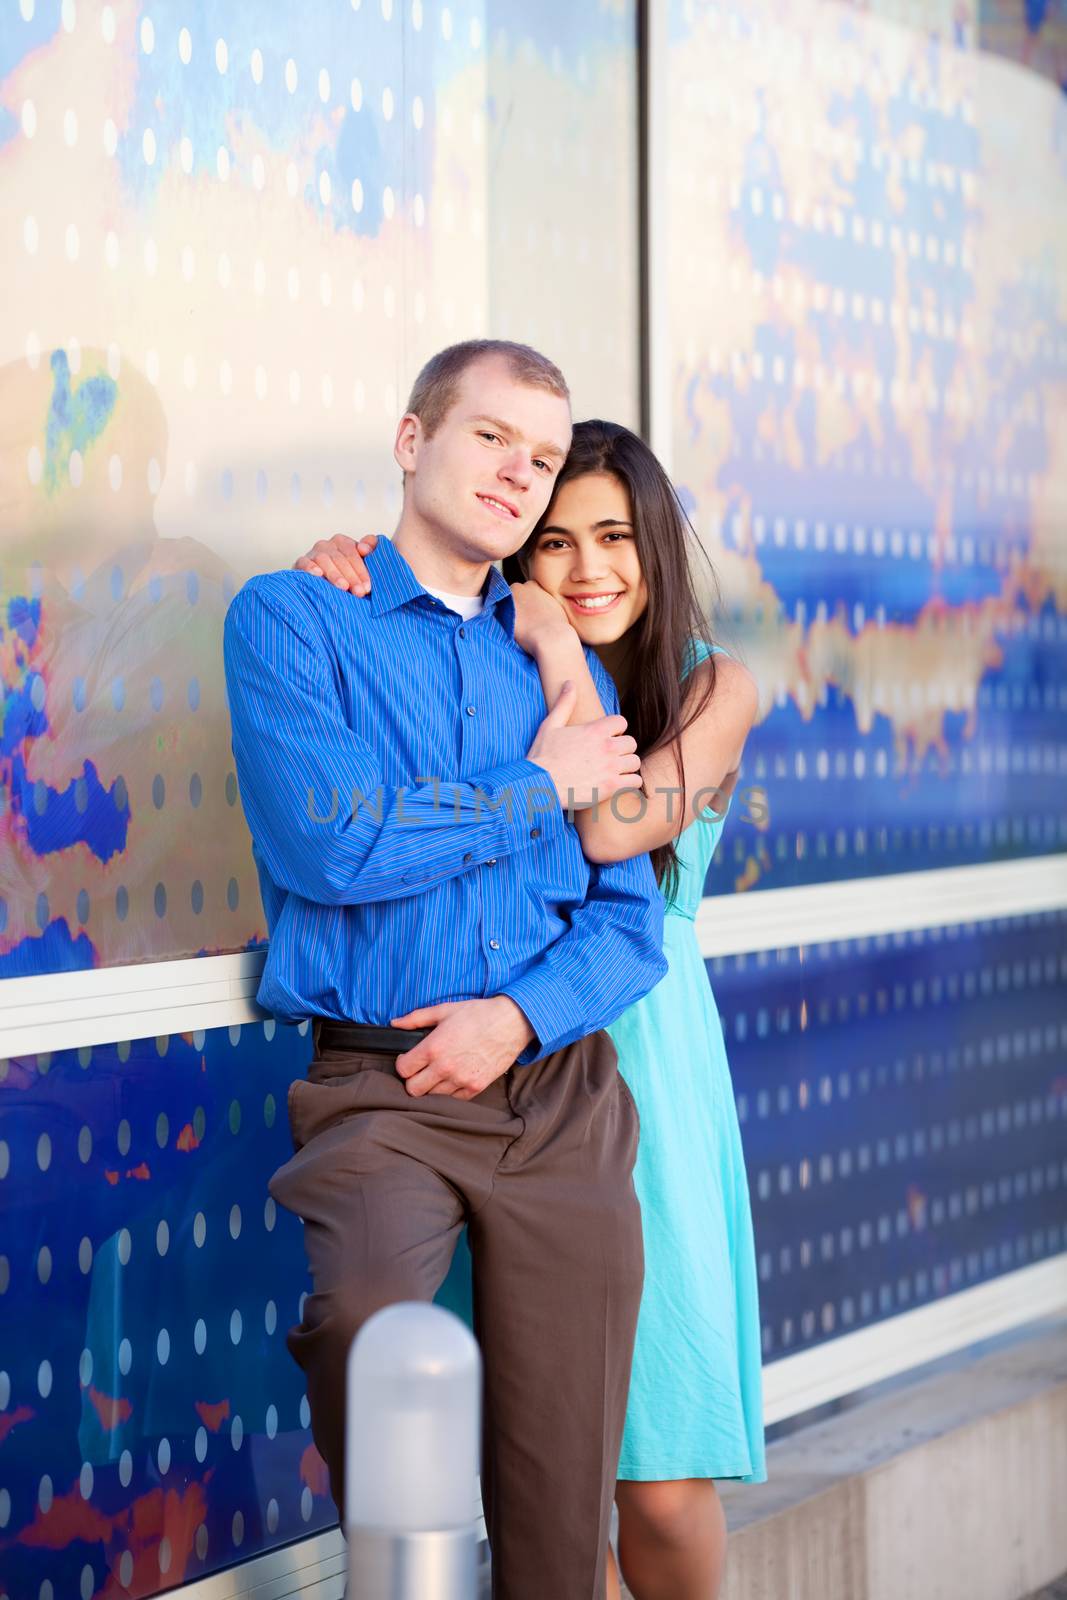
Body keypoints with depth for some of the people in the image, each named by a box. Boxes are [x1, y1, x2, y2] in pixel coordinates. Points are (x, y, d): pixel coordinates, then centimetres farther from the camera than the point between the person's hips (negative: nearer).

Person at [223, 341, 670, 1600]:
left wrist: (521, 1015, -9)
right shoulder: (290, 620, 4)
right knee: (360, 1310, -32)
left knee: (563, 1494, -1)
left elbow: (629, 925, 12)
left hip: (557, 1084, 4)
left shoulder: (568, 674, 17)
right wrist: (539, 788, -2)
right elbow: (328, 845, -12)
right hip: (375, 1085, -4)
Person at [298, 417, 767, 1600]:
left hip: (644, 1068, -1)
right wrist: (328, 589, -14)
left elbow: (614, 829, -15)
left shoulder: (712, 690, 2)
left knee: (661, 1479, -3)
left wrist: (558, 649, -12)